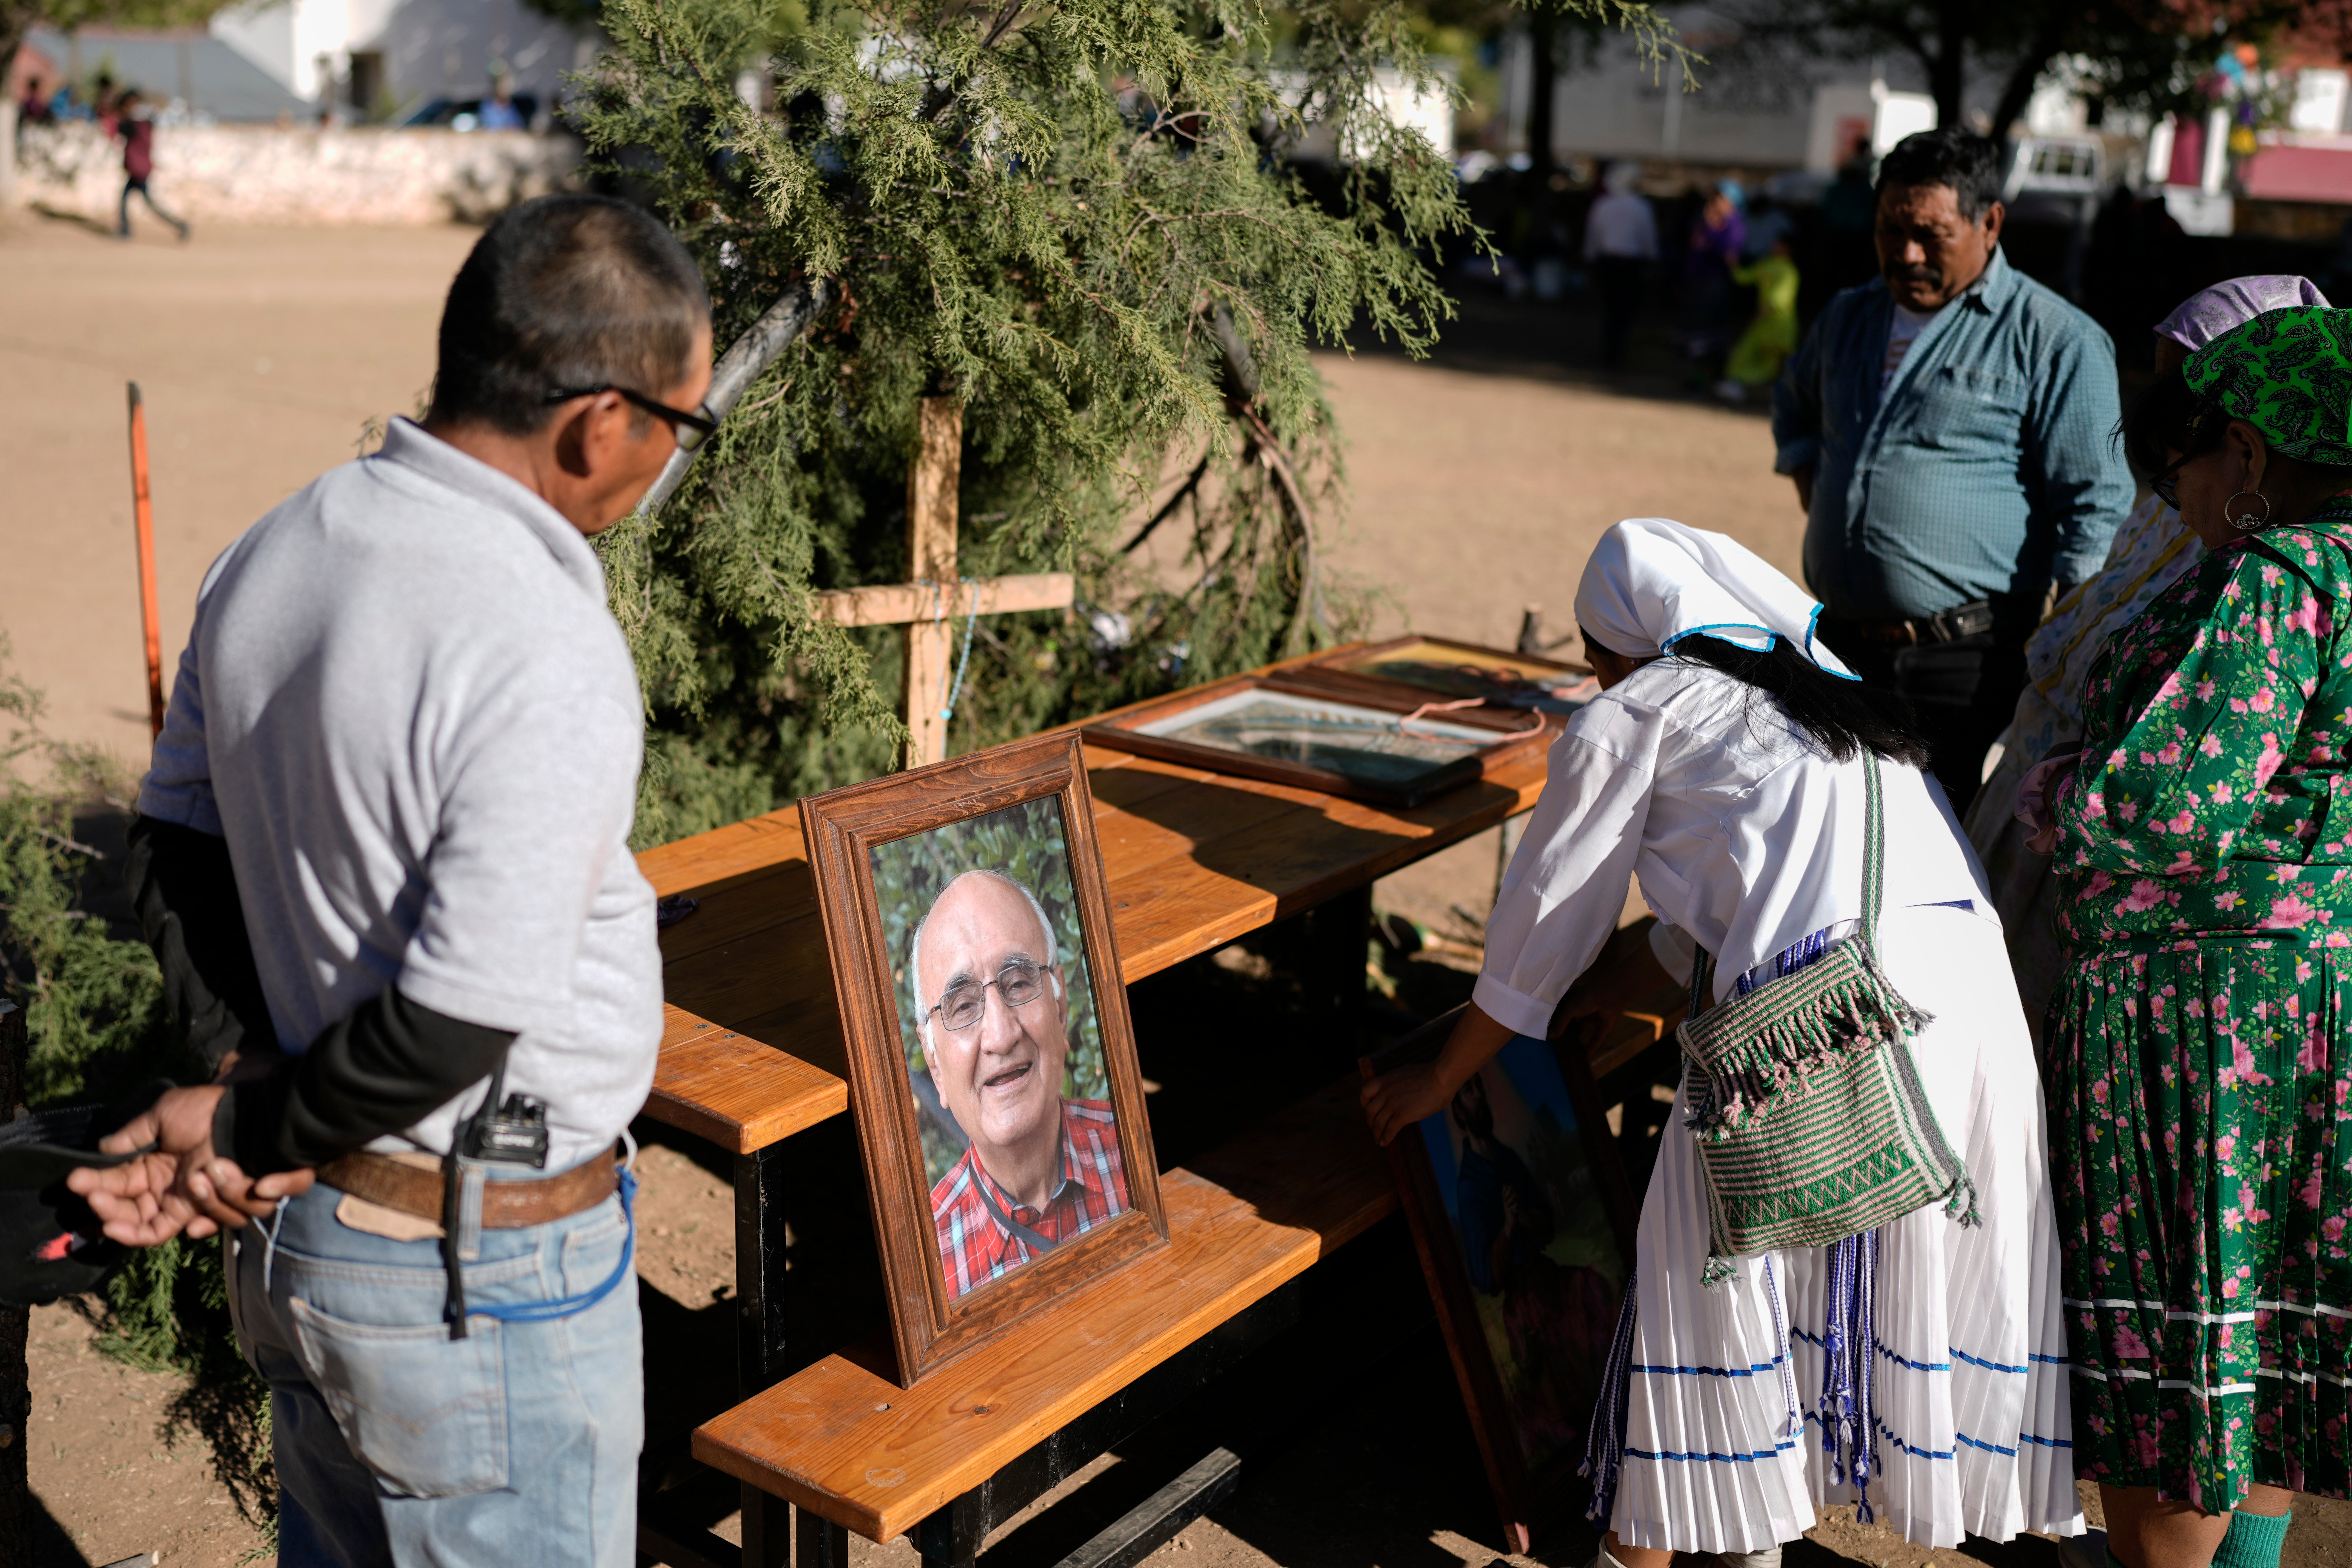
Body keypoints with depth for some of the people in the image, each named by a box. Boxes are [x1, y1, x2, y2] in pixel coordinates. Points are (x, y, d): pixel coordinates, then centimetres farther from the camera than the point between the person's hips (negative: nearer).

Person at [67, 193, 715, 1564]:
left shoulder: (270, 556, 0)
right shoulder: (551, 665, -27)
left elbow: (178, 853, 7)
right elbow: (458, 1021, -27)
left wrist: (271, 1062, -2)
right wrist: (259, 1136, -11)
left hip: (300, 1242, 8)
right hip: (485, 1271, -8)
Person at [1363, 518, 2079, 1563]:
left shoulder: (1629, 715, 10)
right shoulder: (1821, 688, 30)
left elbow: (1541, 921, 15)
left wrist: (1441, 1078, 28)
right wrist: (1610, 994, 50)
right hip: (1974, 978, 8)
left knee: (1707, 1277, 9)